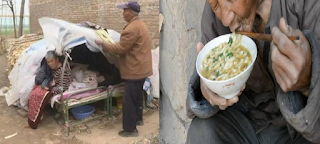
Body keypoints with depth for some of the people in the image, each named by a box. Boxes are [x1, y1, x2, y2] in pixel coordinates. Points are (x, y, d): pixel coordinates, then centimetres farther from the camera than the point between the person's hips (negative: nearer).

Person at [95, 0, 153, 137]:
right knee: (137, 96, 23)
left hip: (134, 70, -10)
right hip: (141, 68, 11)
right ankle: (138, 119, 39)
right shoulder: (140, 24, 11)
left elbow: (120, 49, -20)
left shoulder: (131, 28, -23)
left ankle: (130, 129, 6)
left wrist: (103, 43, -8)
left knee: (128, 100, -2)